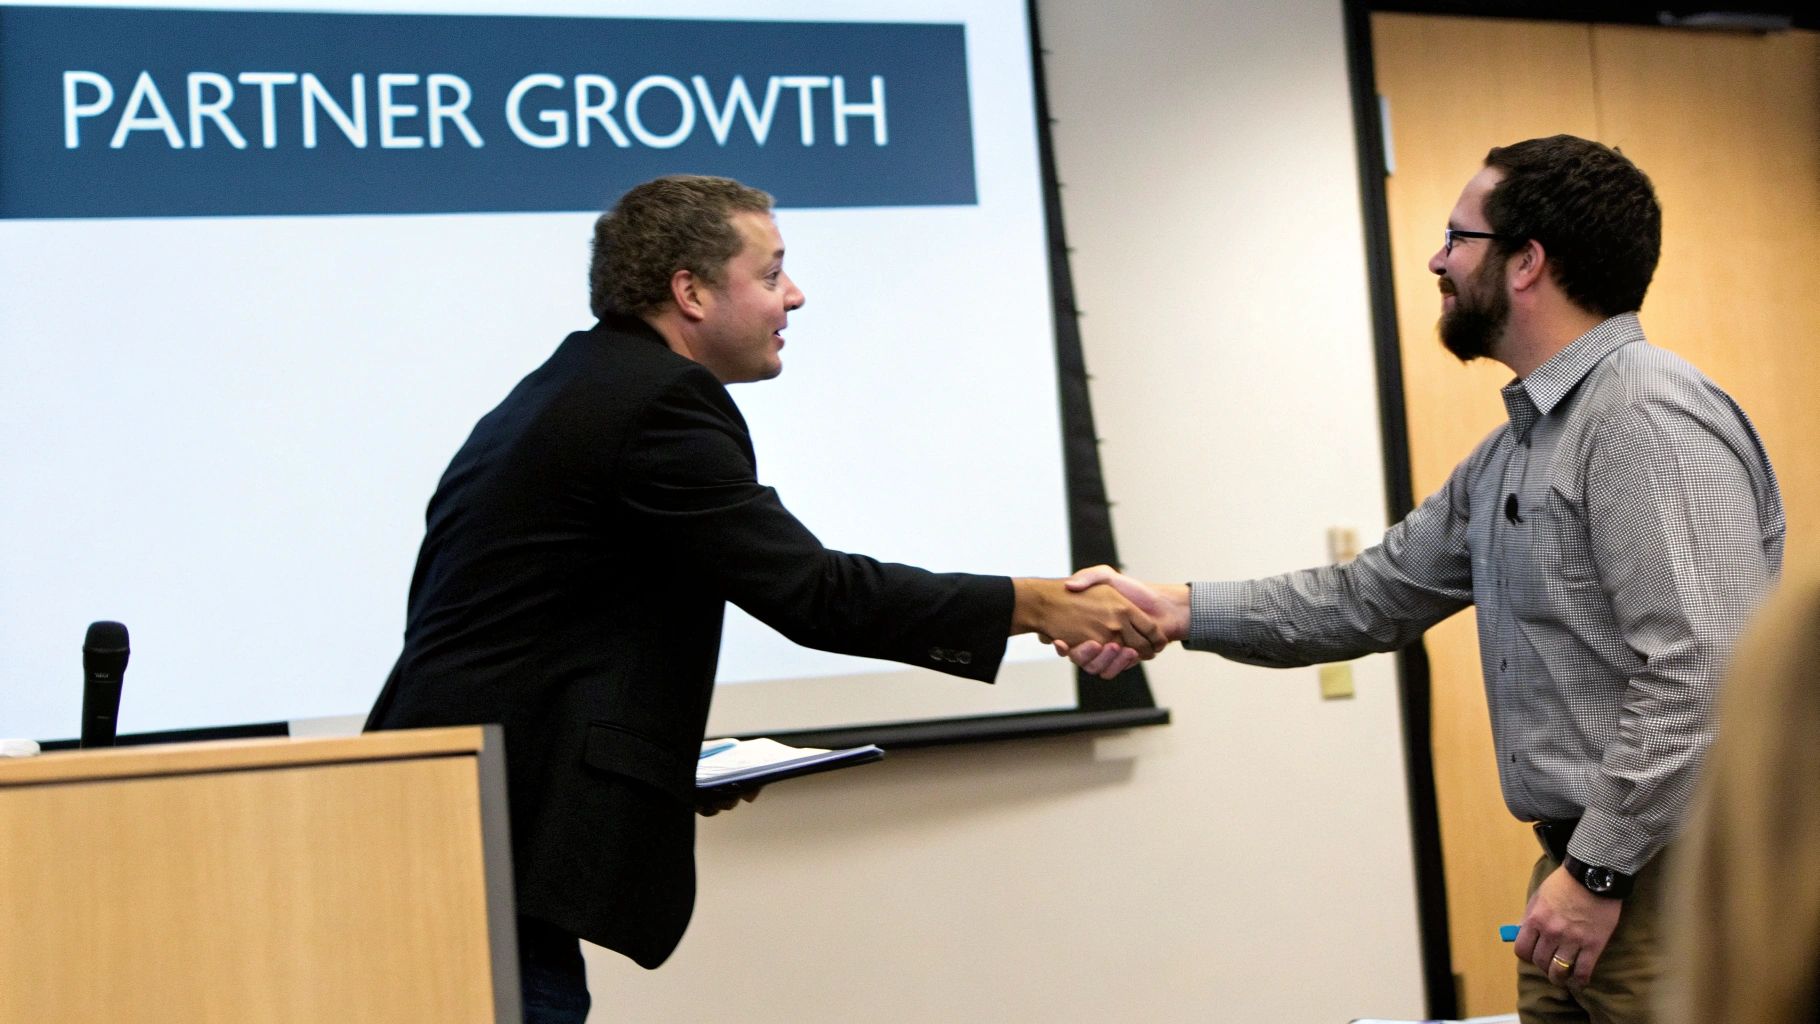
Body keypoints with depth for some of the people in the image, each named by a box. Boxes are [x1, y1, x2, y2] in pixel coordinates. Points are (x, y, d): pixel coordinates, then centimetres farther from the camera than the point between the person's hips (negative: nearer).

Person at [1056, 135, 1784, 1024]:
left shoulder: (1649, 417, -16)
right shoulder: (1514, 449, 15)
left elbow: (1709, 674, -23)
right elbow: (1376, 596, 18)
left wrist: (1598, 870, -21)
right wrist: (1180, 610, 9)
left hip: (1667, 876, -9)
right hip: (1583, 864, 9)